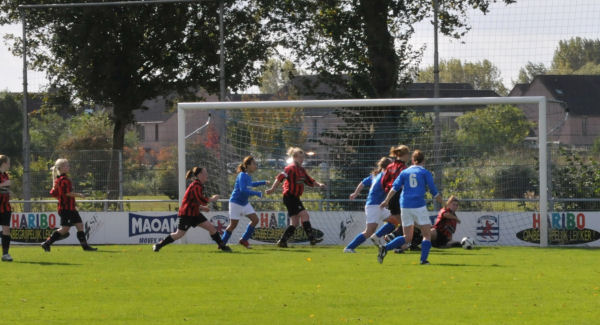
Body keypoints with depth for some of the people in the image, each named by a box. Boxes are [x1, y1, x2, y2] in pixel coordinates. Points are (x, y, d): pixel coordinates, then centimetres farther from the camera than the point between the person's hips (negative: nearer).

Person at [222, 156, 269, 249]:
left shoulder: (248, 176, 6)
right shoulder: (242, 176, -21)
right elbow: (243, 190, -32)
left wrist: (263, 182, 29)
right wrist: (257, 194, -30)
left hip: (244, 203, 9)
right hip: (235, 203, -9)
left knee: (255, 219, 0)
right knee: (233, 224, -4)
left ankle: (244, 240, 11)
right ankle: (222, 243, 10)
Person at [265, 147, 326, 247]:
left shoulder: (302, 170, 16)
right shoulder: (291, 168, -12)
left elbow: (310, 181, 21)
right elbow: (280, 177, -19)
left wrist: (319, 184, 3)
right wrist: (272, 189, -25)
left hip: (295, 197, 10)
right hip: (289, 197, -10)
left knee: (295, 222, 9)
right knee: (304, 214, -16)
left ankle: (282, 241, 12)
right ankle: (311, 238, -19)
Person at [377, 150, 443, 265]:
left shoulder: (405, 172, 12)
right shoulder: (425, 172, 3)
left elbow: (395, 187, 1)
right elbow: (433, 191, 4)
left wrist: (386, 200, -1)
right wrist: (442, 202, 17)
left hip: (405, 206, 4)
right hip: (419, 206, -4)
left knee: (407, 238, 10)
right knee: (427, 235, 6)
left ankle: (385, 248, -9)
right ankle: (423, 259, -10)